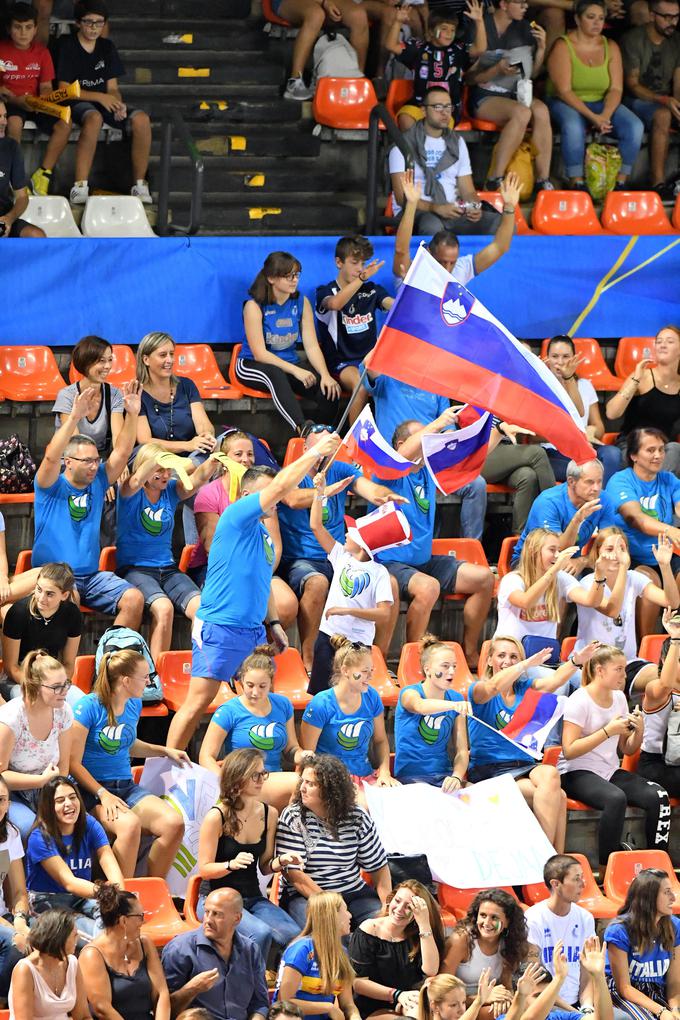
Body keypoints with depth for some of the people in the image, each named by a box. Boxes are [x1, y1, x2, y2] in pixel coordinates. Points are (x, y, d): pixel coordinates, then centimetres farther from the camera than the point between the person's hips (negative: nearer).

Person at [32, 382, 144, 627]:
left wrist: (132, 414, -11)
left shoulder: (97, 483, 12)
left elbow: (122, 452, 4)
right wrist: (74, 417, -32)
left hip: (92, 576, 5)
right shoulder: (51, 486, -2)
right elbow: (51, 457, -21)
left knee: (134, 599, -18)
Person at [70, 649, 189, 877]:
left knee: (174, 823, -20)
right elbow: (74, 763, -12)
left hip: (127, 787, 7)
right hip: (92, 790, -7)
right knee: (130, 824, -36)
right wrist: (103, 794, -21)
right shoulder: (89, 706, -12)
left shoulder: (134, 705, 10)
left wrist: (165, 751, 19)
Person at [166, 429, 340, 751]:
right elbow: (281, 486, -18)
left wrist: (274, 622, 21)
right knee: (198, 702, -9)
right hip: (219, 629, -9)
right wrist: (317, 452, -13)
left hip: (253, 631, 9)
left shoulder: (263, 532, 18)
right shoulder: (236, 516, -9)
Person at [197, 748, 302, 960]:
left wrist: (280, 862, -9)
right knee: (261, 934, -33)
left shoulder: (269, 814, 6)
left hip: (253, 898, 5)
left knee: (294, 935, -23)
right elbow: (204, 870, -10)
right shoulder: (217, 817, -11)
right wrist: (231, 864, -29)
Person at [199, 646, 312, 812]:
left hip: (276, 781, 4)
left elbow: (291, 747, 20)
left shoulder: (282, 705, 13)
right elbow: (206, 757, -3)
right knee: (297, 782, -31)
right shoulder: (229, 712, -1)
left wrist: (301, 756, -6)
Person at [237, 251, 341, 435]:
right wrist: (295, 371, -28)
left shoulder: (302, 303, 1)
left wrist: (325, 375, -21)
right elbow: (259, 353, -18)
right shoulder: (254, 306, -13)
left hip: (290, 362, 5)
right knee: (275, 374, -42)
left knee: (328, 390, -24)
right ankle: (302, 431, -55)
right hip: (252, 366, -5)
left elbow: (312, 346, -3)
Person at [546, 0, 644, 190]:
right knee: (573, 126, -39)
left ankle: (621, 181, -16)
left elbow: (616, 89, -1)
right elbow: (564, 91, -17)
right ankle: (577, 184, -32)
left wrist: (605, 115, -21)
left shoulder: (610, 47, 5)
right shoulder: (563, 46, -9)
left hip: (601, 104, 4)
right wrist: (592, 117, -27)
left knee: (635, 126, -22)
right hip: (567, 104, -4)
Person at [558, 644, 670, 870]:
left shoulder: (619, 698, 11)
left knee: (658, 797, -20)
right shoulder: (579, 701, -9)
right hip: (577, 774, -7)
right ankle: (607, 868, -27)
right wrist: (608, 731, -20)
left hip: (610, 772, 7)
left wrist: (638, 730, -4)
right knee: (616, 798, -37)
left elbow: (628, 750, 17)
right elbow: (569, 751, -18)